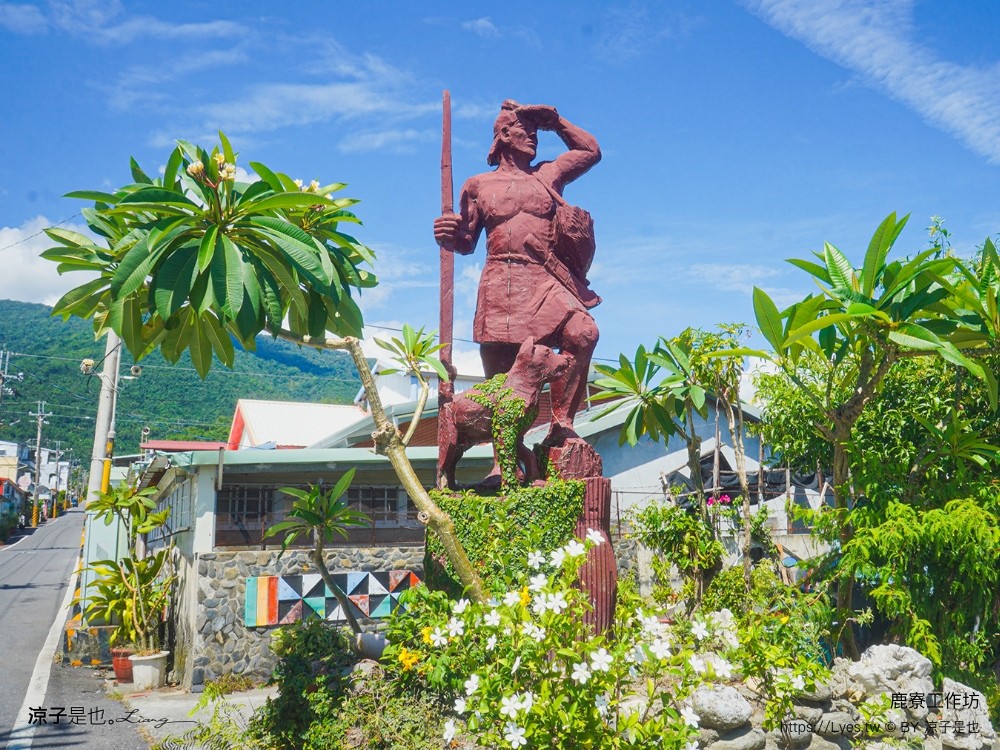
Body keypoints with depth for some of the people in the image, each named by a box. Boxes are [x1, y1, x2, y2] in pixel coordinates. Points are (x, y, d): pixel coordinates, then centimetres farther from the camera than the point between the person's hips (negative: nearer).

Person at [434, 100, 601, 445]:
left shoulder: (548, 175, 22)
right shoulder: (478, 185, 18)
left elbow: (591, 151, 33)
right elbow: (466, 242, 19)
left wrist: (554, 120, 28)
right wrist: (447, 235, -4)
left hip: (548, 281, 1)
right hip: (502, 284, -1)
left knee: (583, 333, -28)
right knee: (500, 374, -2)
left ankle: (561, 423, -21)